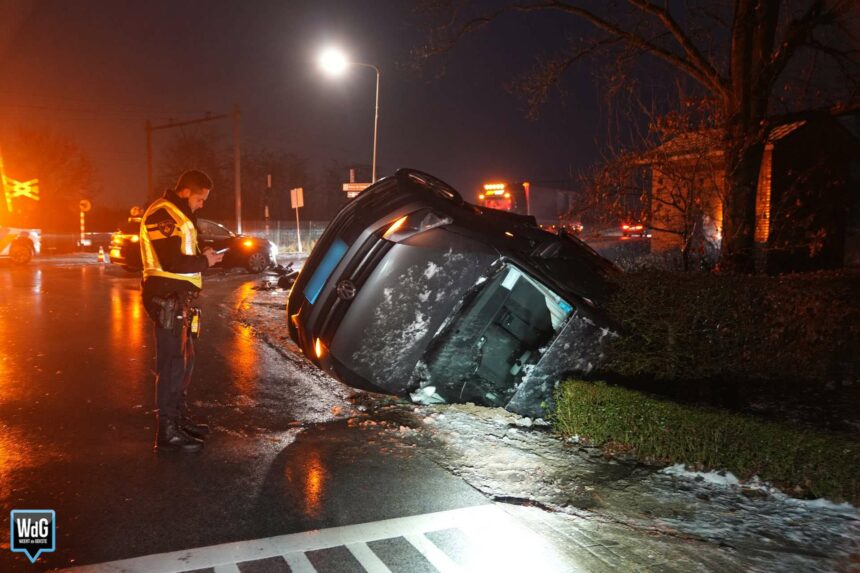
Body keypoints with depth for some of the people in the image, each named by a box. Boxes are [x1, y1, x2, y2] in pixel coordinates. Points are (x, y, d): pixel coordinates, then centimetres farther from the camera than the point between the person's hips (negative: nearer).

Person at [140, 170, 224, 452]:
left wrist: (201, 255, 4)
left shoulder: (177, 215, 19)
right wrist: (204, 261, -11)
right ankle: (167, 431, -1)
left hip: (178, 296, 11)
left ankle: (180, 417, 29)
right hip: (167, 296, -11)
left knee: (184, 357, 17)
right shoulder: (163, 214, -15)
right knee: (173, 361, -8)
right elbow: (171, 262, -24)